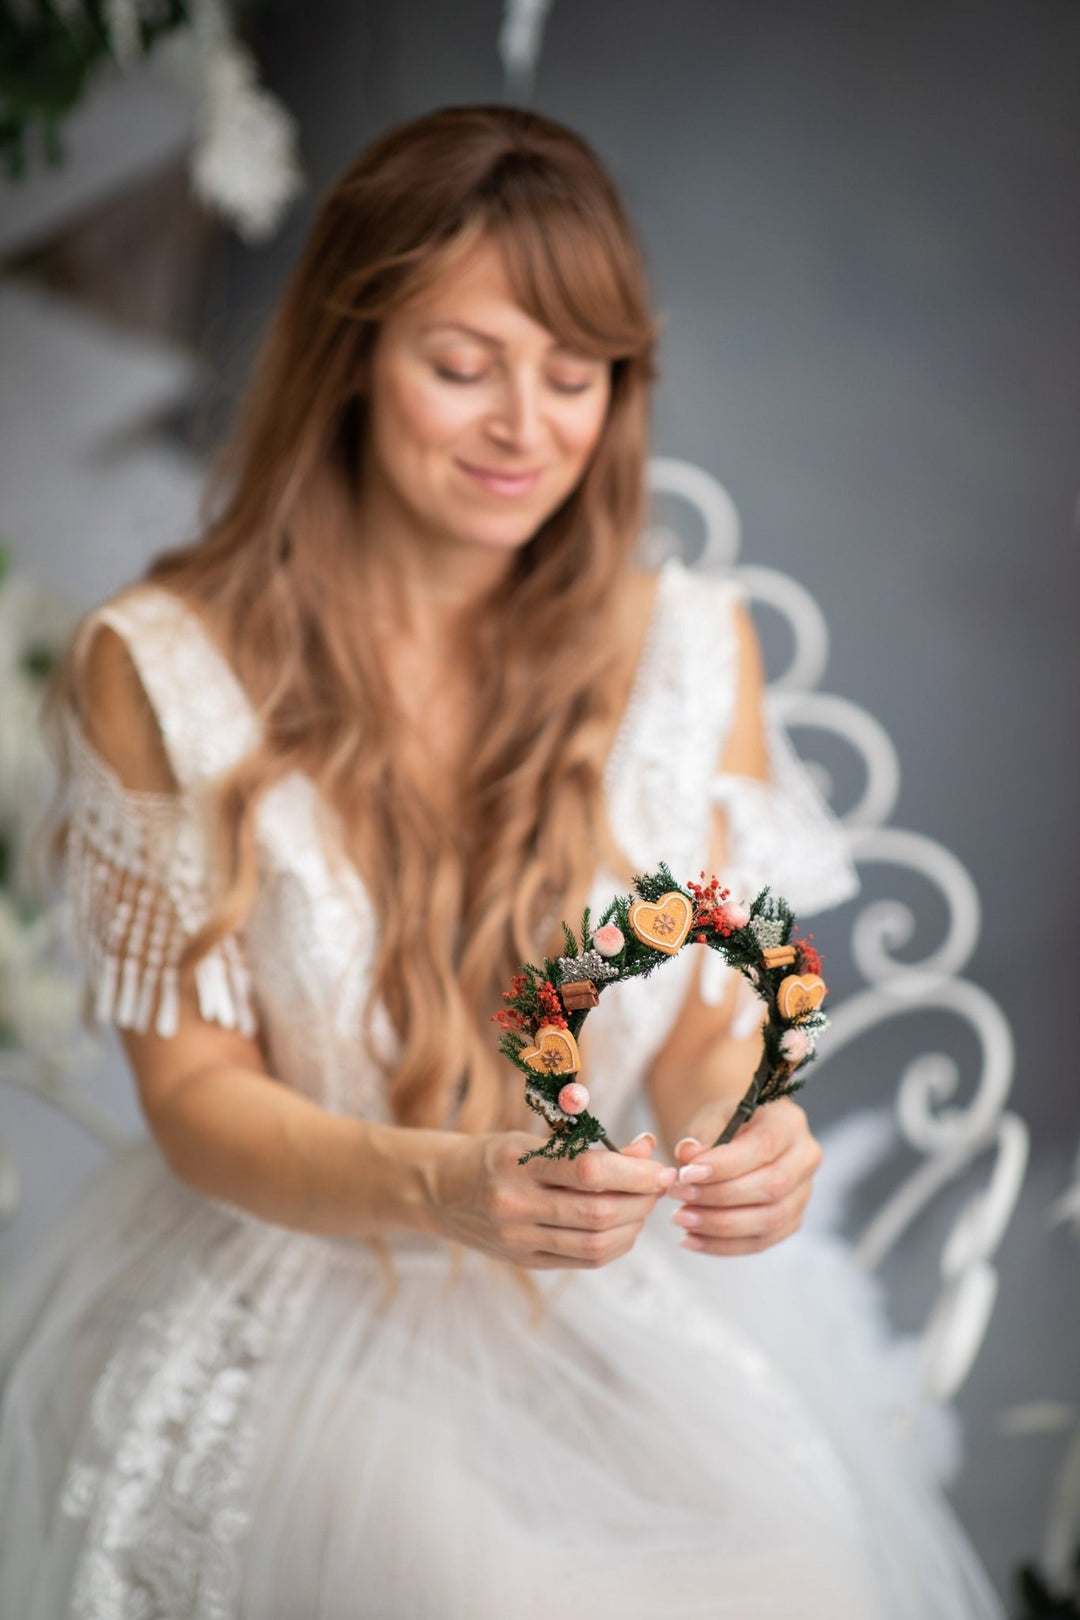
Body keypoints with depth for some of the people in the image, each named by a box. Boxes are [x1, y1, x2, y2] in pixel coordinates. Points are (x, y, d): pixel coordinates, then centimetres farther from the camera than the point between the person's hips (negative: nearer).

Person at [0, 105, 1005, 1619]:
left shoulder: (689, 644, 0)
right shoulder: (161, 668, -8)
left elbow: (713, 1027, 2)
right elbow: (197, 1092, -7)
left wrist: (748, 1137, -22)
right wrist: (445, 1188, -26)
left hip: (625, 1304, 3)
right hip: (296, 1306, -2)